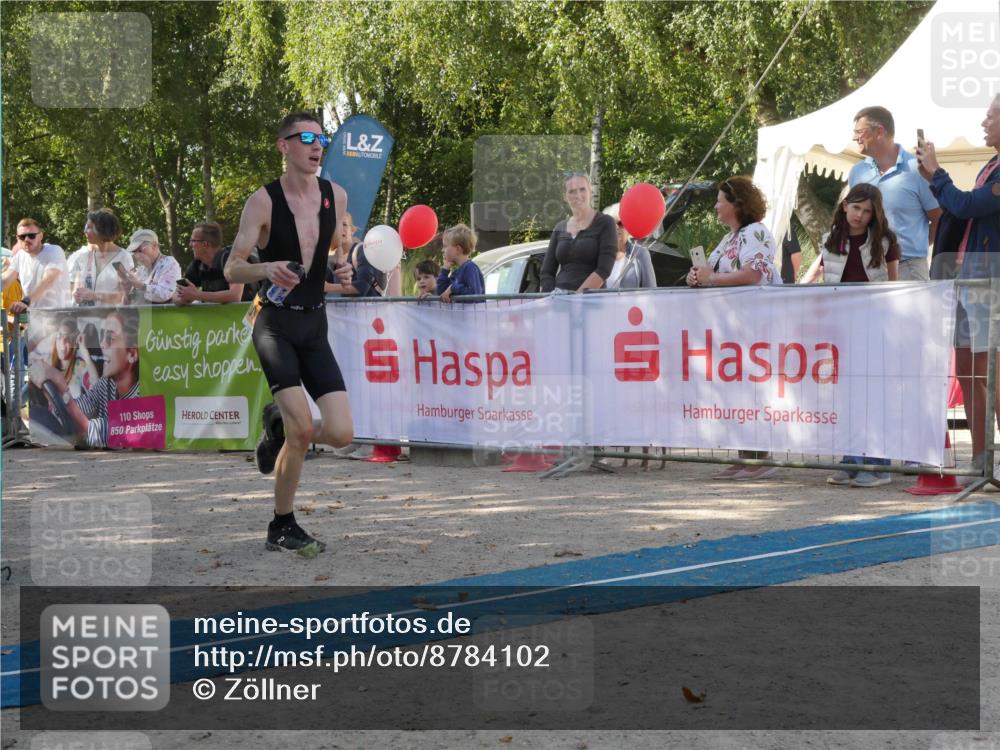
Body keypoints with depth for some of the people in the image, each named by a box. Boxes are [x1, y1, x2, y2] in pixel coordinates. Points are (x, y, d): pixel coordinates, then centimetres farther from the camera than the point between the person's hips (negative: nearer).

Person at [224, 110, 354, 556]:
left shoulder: (337, 195, 5)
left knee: (341, 434, -6)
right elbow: (232, 269, -14)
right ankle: (283, 527, 2)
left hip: (315, 324, 5)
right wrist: (265, 269, -31)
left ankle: (279, 425, 26)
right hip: (275, 323, -5)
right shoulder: (263, 201, -9)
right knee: (303, 429, -17)